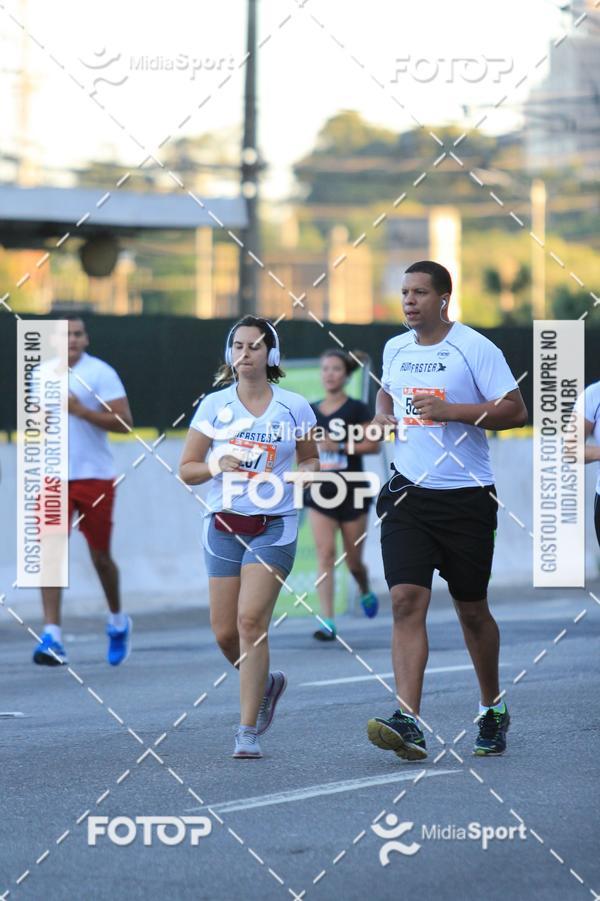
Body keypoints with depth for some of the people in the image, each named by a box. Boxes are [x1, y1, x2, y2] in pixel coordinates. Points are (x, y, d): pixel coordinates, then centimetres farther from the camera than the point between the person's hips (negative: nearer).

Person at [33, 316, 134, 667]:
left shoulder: (101, 373, -7)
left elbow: (124, 422, -13)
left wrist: (81, 411, -22)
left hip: (95, 477, -3)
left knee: (100, 556, 8)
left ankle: (118, 622, 33)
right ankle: (52, 636, -15)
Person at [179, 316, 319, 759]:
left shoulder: (294, 407, 2)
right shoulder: (214, 406, 4)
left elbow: (311, 460, 15)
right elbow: (187, 469, 7)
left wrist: (305, 472, -8)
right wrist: (216, 465, -13)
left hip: (274, 526, -3)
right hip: (224, 524, 3)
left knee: (251, 620, -16)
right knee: (225, 633, 1)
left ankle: (248, 731, -13)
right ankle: (266, 682, 34)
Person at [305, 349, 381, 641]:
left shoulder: (356, 409, -4)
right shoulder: (311, 411, 7)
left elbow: (373, 444, -12)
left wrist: (339, 446, -20)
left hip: (352, 492, -2)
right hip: (320, 493, 2)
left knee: (353, 560, 8)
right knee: (325, 554, -12)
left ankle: (366, 592, 43)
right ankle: (327, 622, -17)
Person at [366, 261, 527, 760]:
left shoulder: (475, 348, -7)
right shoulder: (395, 349, 10)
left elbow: (515, 411, -10)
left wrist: (450, 410, -19)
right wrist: (384, 415, 9)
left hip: (466, 498, -4)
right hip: (407, 493, 4)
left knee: (472, 608, 8)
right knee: (407, 600, -12)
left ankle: (494, 708, 30)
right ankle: (409, 722, -20)